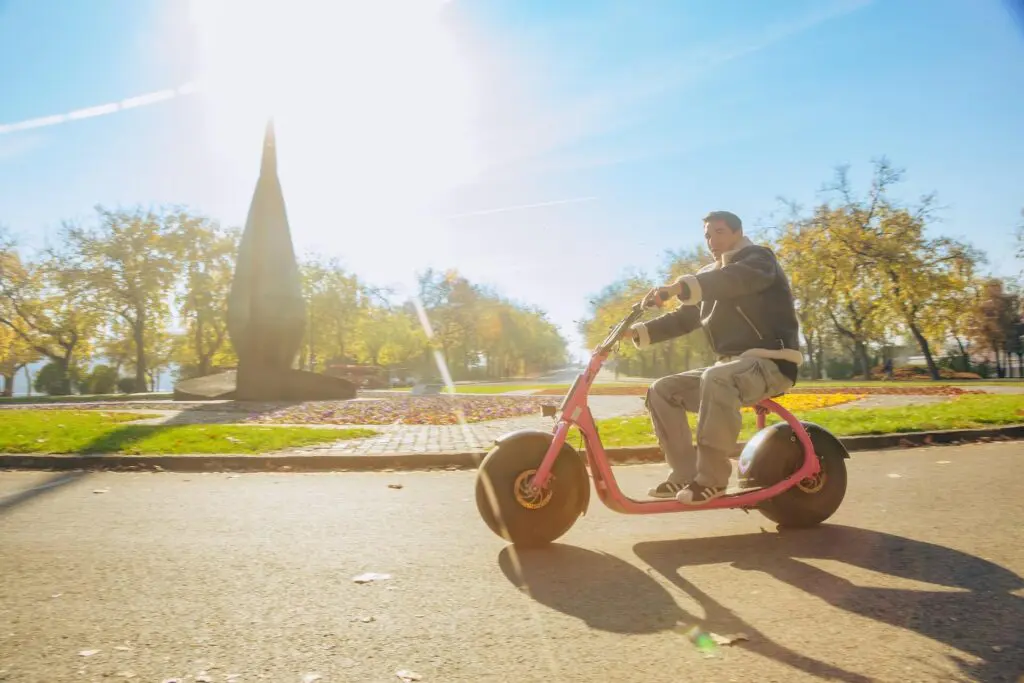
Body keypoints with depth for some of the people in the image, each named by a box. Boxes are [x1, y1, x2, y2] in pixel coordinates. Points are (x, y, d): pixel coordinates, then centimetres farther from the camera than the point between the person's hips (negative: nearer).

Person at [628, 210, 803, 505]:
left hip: (771, 361, -8)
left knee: (716, 379, -39)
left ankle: (712, 477, -28)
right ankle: (685, 473, -5)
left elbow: (734, 279, -27)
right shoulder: (709, 275, 20)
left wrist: (679, 287, -43)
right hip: (731, 363, 8)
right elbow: (683, 318, 16)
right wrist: (639, 331, 1)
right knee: (663, 390, -5)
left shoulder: (758, 258, -3)